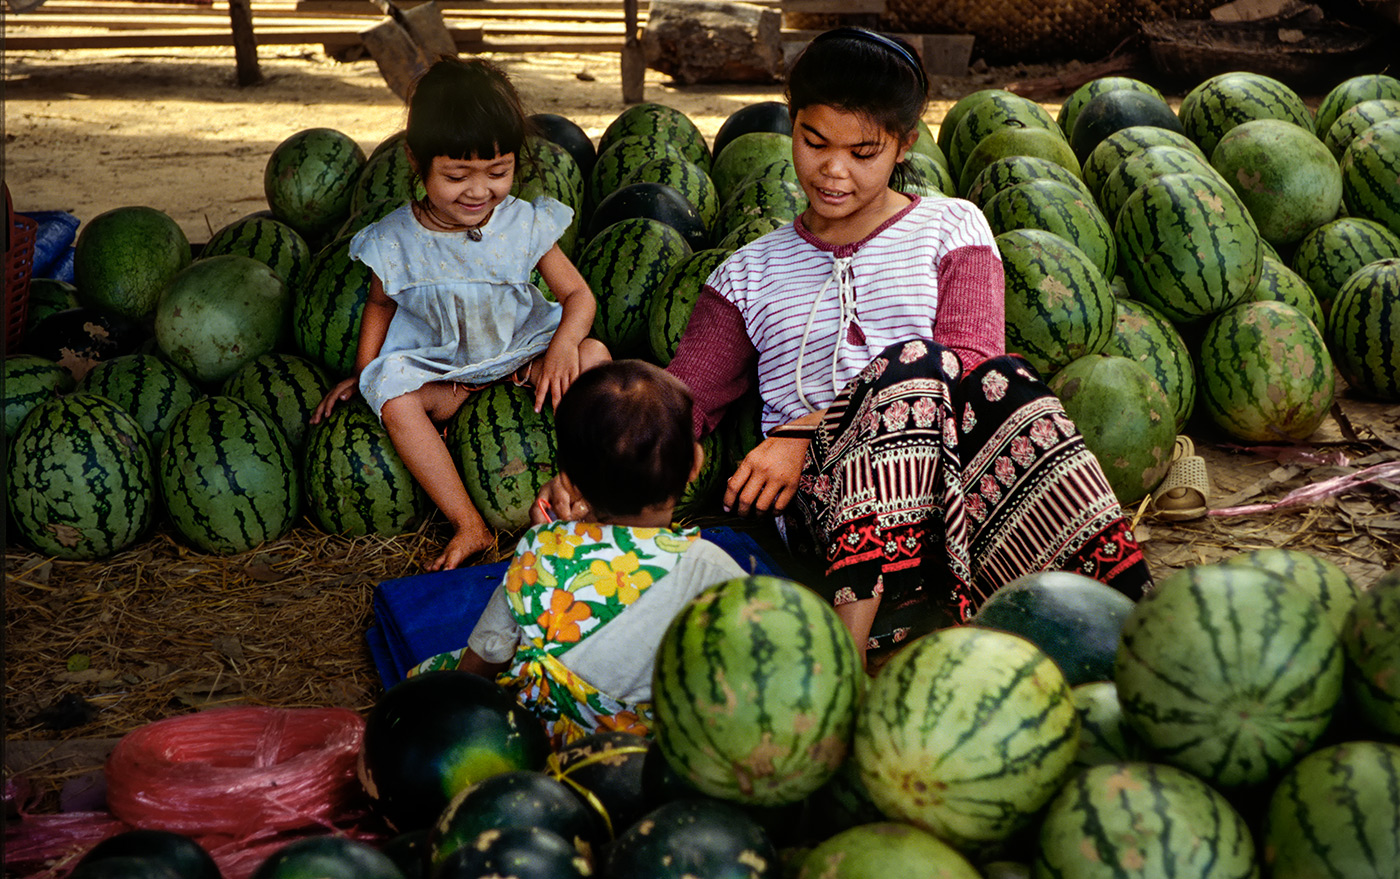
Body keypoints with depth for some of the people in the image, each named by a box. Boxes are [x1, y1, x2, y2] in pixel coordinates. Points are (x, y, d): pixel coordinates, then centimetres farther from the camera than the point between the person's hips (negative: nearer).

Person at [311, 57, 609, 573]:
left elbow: (577, 294, -7)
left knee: (593, 355, -25)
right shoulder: (395, 241, -11)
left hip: (521, 352, 0)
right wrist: (363, 374, 4)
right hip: (437, 367, 0)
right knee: (394, 398, -31)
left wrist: (564, 345, -28)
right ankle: (468, 526, -28)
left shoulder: (525, 225, -11)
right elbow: (380, 304, 9)